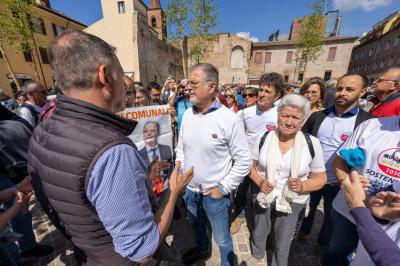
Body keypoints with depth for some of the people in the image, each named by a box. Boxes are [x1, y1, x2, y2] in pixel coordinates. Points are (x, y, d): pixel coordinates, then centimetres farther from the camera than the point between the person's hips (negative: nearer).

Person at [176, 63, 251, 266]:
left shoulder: (229, 119, -21)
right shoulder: (187, 114, -4)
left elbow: (243, 160, -15)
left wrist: (224, 188, -14)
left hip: (215, 193, -5)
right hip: (189, 190, 6)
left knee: (222, 239, 19)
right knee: (196, 225, 32)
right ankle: (202, 249, 63)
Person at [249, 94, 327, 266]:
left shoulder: (312, 144, -13)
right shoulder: (264, 138, -12)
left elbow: (320, 177, -4)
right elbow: (250, 164, -3)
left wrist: (303, 186, -23)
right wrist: (259, 181, -20)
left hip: (293, 200, -1)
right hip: (263, 195, 2)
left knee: (283, 242, 20)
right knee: (259, 232, 25)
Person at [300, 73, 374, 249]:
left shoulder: (368, 122, -11)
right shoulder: (317, 116, -5)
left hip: (339, 183, -1)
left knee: (331, 217, 22)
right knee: (307, 209, 23)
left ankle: (324, 244, 48)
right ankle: (303, 231, 51)